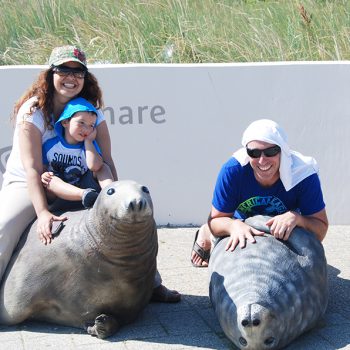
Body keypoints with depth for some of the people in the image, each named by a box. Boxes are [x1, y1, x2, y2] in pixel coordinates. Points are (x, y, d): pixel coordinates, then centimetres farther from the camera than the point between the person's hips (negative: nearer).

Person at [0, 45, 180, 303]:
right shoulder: (33, 111, -17)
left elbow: (106, 161, -9)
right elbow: (33, 169, -24)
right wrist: (43, 213, -34)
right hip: (25, 185, -4)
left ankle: (151, 284, 6)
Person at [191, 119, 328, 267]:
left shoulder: (304, 175, -35)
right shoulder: (232, 170, -34)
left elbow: (321, 230, -31)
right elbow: (215, 220, -26)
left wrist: (296, 217, -53)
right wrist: (234, 225, -50)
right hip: (243, 226, -1)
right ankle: (205, 236, 22)